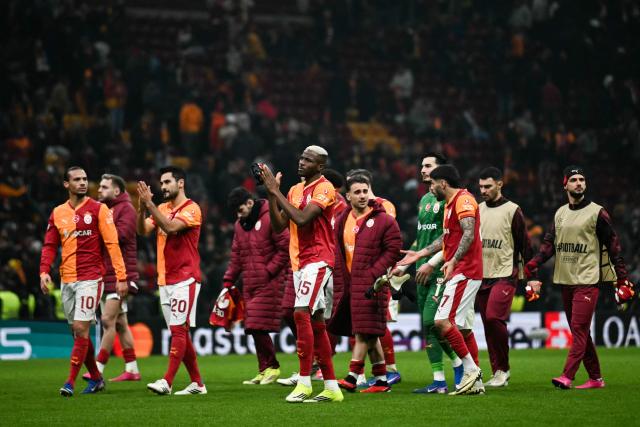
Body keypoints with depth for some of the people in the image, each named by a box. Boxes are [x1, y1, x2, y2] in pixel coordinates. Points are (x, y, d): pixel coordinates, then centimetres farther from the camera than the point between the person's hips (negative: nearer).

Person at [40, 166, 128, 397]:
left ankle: (71, 381, -10)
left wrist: (121, 276, -12)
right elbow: (49, 245, 12)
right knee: (77, 331, 9)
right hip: (67, 280, 5)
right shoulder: (58, 213, 10)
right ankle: (96, 378, 22)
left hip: (90, 278, -5)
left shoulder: (98, 209, -3)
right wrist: (44, 271, -4)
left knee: (81, 328, -12)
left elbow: (112, 244, -6)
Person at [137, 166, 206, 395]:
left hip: (185, 279, -8)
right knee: (180, 332, 8)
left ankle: (167, 381, -19)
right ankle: (197, 383, 14)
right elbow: (143, 230, 3)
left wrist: (150, 204, -22)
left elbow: (170, 226, -22)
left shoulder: (192, 209, -7)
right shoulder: (162, 209, 14)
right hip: (165, 280, 8)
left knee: (179, 330, -12)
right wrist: (142, 206, -12)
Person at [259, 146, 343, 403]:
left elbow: (302, 218, -22)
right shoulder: (295, 190, 15)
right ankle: (331, 387, 13)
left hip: (318, 260, -9)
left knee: (302, 313, -20)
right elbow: (278, 227, 12)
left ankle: (304, 382, -18)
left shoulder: (324, 189, -10)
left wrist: (275, 191, -16)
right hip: (300, 262, 9)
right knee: (316, 322, 9)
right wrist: (271, 194, 1)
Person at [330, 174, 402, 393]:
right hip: (350, 284, 6)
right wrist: (341, 281, 9)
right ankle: (381, 379, 15)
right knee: (368, 334, 9)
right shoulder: (342, 221, 12)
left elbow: (393, 250, -7)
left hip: (371, 285, -6)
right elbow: (338, 253, 18)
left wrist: (373, 274, -14)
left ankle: (352, 377, -11)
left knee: (364, 331, -9)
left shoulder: (384, 220, -5)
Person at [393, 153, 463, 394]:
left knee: (432, 322, -15)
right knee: (427, 327, 5)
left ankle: (460, 365, 3)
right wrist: (404, 266, 23)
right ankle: (438, 382, 7)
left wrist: (432, 263, -19)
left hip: (440, 270, -9)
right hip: (423, 272, 9)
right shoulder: (425, 200, 19)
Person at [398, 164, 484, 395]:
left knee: (442, 320, -17)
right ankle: (476, 381, 10)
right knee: (463, 326, 9)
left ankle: (470, 368, -14)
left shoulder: (463, 200, -11)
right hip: (460, 272, 10)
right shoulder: (450, 203, 21)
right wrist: (420, 254, 28)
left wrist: (453, 260, -32)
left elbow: (469, 234, -23)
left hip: (464, 272, -10)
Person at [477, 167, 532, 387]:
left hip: (504, 275, -6)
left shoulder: (512, 210, -3)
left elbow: (524, 245, -2)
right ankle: (498, 374, 9)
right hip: (482, 276, 6)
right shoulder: (477, 210, 12)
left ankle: (503, 368, -6)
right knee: (488, 324, 3)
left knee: (494, 317, -20)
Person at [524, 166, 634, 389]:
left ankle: (567, 376, -21)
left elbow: (613, 245, -2)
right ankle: (595, 378, 16)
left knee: (579, 328, -13)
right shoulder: (560, 213, 14)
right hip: (565, 280, 7)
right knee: (579, 331, 9)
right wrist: (533, 265, -6)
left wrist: (622, 278, -7)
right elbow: (549, 243, 10)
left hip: (587, 280, -6)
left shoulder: (597, 212, -2)